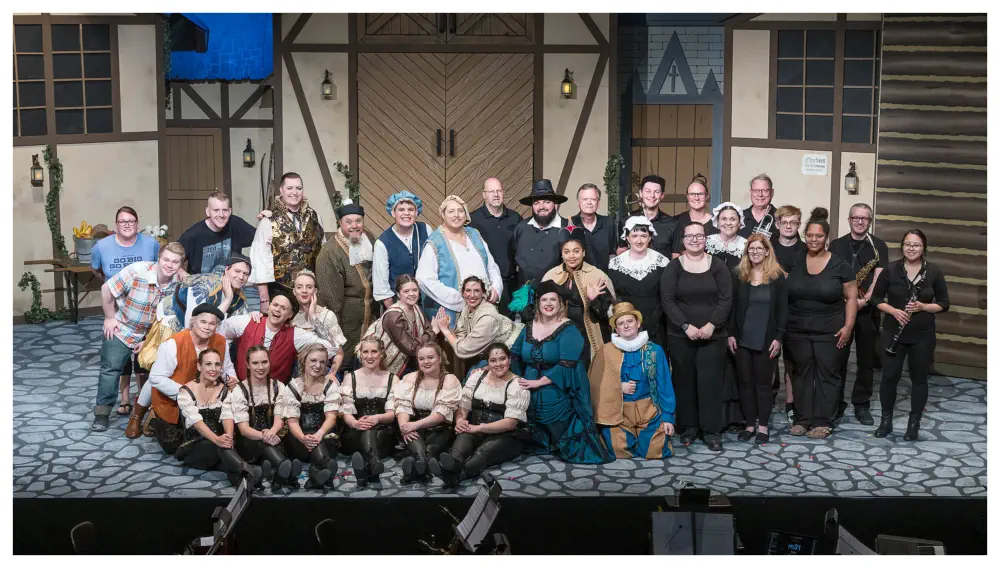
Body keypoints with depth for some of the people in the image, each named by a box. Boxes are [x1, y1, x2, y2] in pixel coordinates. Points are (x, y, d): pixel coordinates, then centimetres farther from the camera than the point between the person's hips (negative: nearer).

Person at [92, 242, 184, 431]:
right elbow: (106, 290, -17)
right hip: (122, 329, -3)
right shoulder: (137, 272, -28)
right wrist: (110, 318, -9)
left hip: (152, 335, 3)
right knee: (111, 368, -4)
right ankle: (102, 412, 4)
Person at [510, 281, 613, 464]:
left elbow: (566, 365, -19)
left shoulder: (568, 330, -11)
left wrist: (538, 382, -20)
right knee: (539, 442, 13)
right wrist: (519, 380, 0)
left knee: (562, 436, -3)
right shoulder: (529, 328, 8)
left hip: (557, 396, -5)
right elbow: (515, 356, 16)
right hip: (531, 396, 6)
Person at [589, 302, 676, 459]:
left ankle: (643, 435, 18)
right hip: (618, 412, 0)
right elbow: (595, 384, 2)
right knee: (619, 450, -21)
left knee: (655, 451, -17)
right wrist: (619, 387, -13)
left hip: (648, 411, 0)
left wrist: (668, 417, -4)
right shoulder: (607, 351, -1)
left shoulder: (655, 351, -1)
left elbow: (664, 386, 1)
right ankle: (630, 436, 15)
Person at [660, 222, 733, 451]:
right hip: (680, 335, 0)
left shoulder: (718, 265, 3)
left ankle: (711, 430, 5)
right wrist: (686, 326, -14)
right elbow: (667, 300, -5)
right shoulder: (673, 267, 1)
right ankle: (688, 426, 16)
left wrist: (712, 325, -14)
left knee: (710, 380, -1)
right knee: (684, 380, 5)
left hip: (713, 335, 0)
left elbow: (726, 299, -2)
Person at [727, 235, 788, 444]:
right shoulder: (738, 275, 5)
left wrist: (778, 337, -9)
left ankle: (763, 426, 12)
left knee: (763, 382, 4)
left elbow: (782, 310, -3)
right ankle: (749, 424, 15)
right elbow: (732, 307, 6)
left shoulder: (777, 277, -1)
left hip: (766, 340, -2)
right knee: (745, 382, 6)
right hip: (742, 338, 2)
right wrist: (731, 334, -1)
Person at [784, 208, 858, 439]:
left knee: (827, 374, 1)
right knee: (802, 373, 8)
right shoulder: (794, 262, 3)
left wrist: (848, 326, -8)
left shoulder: (839, 265, -3)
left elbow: (851, 297, 0)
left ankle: (823, 422, 8)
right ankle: (802, 419, 16)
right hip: (797, 330, 2)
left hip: (829, 330, -2)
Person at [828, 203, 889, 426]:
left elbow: (879, 278, -6)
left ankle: (862, 406, 15)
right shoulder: (836, 245, 8)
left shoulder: (878, 246, 3)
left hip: (868, 311, 0)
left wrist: (864, 299, -19)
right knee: (837, 359, 2)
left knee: (866, 361, 5)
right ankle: (836, 404, 11)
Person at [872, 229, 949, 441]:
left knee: (919, 378, 6)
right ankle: (886, 421, 16)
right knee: (889, 376, 1)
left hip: (922, 335, 0)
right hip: (894, 333, 0)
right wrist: (894, 311, -15)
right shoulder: (891, 269, -3)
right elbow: (876, 298, 2)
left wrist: (923, 307, -16)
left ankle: (914, 424, 17)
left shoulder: (934, 272, -2)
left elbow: (944, 303, 1)